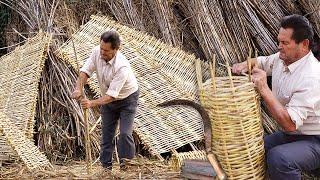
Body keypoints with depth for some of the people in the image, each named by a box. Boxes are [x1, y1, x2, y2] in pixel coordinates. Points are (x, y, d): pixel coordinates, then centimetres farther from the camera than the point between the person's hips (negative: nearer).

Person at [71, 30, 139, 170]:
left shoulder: (122, 67, -37)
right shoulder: (97, 52, -19)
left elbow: (112, 95, -37)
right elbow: (85, 71, -16)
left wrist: (92, 103, -48)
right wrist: (78, 88, -34)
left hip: (127, 99, -6)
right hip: (108, 98, 6)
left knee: (125, 134, -14)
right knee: (107, 134, 8)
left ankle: (126, 166, -2)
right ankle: (106, 166, 17)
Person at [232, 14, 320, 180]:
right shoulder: (282, 58, -1)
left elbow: (290, 123, -32)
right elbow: (261, 62, 22)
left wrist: (264, 89, -31)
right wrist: (244, 64, -1)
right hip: (289, 135, 8)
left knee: (278, 157, -34)